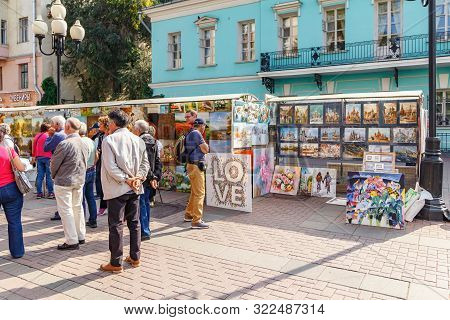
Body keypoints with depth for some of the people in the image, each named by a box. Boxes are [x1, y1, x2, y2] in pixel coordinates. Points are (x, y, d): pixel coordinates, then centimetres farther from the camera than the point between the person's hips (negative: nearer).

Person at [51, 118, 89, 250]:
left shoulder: (65, 144, -19)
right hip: (79, 180, 7)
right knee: (77, 207, 17)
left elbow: (54, 164, -10)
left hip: (64, 181, -7)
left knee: (65, 210, 1)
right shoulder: (84, 144, 3)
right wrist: (79, 176, 15)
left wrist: (54, 176, 8)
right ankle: (80, 236, 26)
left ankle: (72, 241, 6)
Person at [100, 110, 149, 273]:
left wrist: (126, 179, -13)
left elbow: (111, 166, -17)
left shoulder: (109, 140, -9)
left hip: (117, 189, -5)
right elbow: (145, 162, 6)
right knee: (134, 222, 14)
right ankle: (135, 257, 24)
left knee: (116, 225, 2)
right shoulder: (138, 139, 8)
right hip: (134, 189, 6)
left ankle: (116, 263, 10)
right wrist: (138, 177, -4)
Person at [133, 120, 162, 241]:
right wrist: (156, 176, 9)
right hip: (149, 178, 9)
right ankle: (146, 229, 26)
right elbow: (158, 161, 12)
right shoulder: (154, 141, 12)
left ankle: (144, 232, 2)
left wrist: (151, 177, -13)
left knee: (141, 204, -2)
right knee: (146, 203, 17)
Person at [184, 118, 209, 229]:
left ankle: (188, 215, 32)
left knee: (194, 192, 20)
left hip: (191, 165, 10)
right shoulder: (196, 134, -13)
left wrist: (202, 146, 8)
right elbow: (206, 149, -13)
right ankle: (196, 221, -7)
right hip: (196, 166, -10)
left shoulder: (190, 134, 17)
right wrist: (204, 143, 5)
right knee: (199, 193, -8)